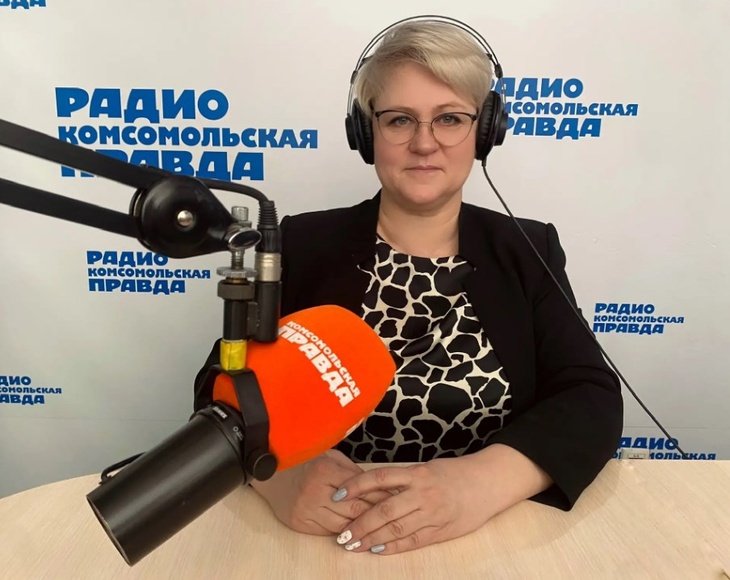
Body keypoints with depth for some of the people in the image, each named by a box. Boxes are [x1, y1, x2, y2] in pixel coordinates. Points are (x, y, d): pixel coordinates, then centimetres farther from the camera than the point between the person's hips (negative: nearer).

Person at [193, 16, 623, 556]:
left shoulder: (527, 252, 2)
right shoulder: (302, 245, 0)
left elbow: (594, 399, -7)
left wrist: (485, 481, -24)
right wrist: (277, 470, -25)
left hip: (498, 538, 2)